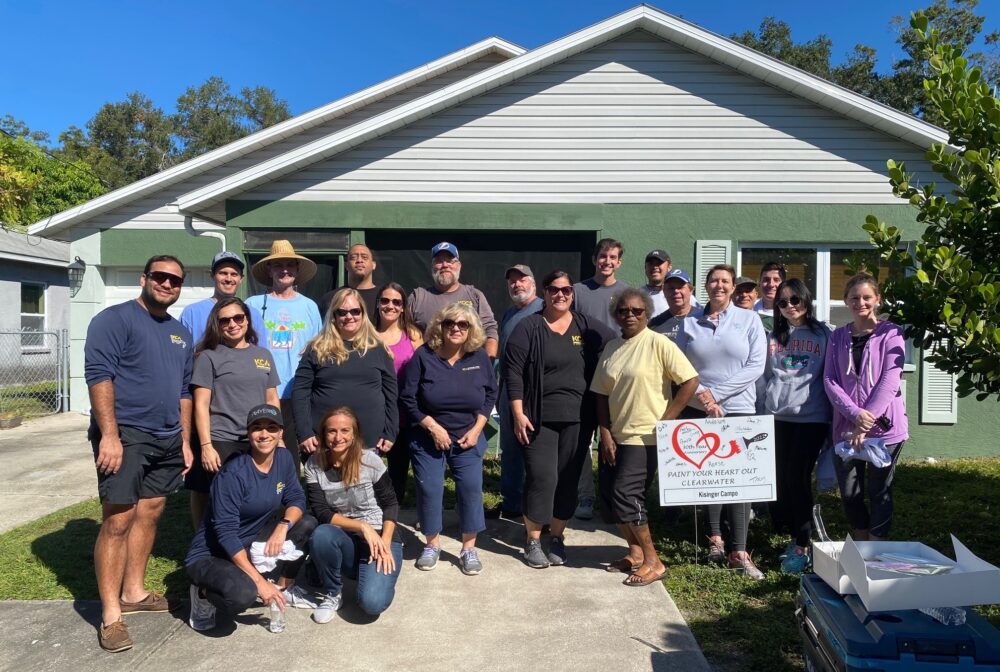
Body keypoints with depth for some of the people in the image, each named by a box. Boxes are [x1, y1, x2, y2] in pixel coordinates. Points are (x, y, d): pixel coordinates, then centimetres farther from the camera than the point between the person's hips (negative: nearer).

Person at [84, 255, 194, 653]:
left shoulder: (181, 333, 16)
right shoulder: (114, 319, -5)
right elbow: (98, 374, -15)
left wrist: (185, 441, 16)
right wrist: (109, 435, -22)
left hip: (167, 439, 7)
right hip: (125, 435, -7)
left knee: (149, 514, 12)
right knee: (118, 520, -7)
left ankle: (133, 593, 26)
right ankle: (110, 616, 0)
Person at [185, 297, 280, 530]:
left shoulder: (263, 355, 13)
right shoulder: (209, 356, 1)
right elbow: (201, 404, -4)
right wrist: (206, 446, -12)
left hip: (258, 443, 4)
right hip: (220, 443, -4)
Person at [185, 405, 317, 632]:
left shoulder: (284, 459, -4)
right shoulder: (233, 473, -24)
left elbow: (296, 499, -1)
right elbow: (226, 533, -26)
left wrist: (284, 525, -25)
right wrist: (259, 581, -29)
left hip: (252, 548, 7)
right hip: (210, 556, -7)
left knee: (307, 524, -11)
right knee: (242, 595, -35)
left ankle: (284, 589, 7)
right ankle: (205, 593, -1)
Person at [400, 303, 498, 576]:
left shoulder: (479, 356, -4)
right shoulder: (423, 356, -11)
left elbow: (490, 395, 4)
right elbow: (408, 398, -9)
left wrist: (476, 429, -5)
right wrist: (434, 427, -14)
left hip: (467, 438, 1)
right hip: (428, 438, -1)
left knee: (471, 489, -2)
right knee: (429, 489, 2)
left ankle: (469, 548, 13)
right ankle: (432, 544, 22)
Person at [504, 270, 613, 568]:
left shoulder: (587, 327, 7)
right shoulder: (529, 327, -1)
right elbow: (513, 371, -5)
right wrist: (518, 413, -11)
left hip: (577, 420, 3)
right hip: (539, 418, -3)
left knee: (568, 480, 9)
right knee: (541, 478, -5)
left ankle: (557, 538, 25)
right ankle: (533, 541, 13)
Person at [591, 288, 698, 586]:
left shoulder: (658, 343, -9)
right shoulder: (611, 348, 9)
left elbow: (690, 380, -14)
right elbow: (601, 394, 10)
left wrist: (666, 420, -13)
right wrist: (605, 434, 2)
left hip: (645, 437, -6)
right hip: (615, 436, 7)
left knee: (624, 495, -10)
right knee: (607, 495, 7)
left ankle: (653, 562, 7)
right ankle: (635, 552, 26)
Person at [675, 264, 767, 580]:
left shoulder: (749, 320, 1)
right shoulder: (690, 322, 6)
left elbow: (756, 366, -6)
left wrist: (716, 393, -12)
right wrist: (700, 396, -12)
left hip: (738, 410, -1)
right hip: (696, 410, 2)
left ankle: (739, 551, 4)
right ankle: (714, 537, 23)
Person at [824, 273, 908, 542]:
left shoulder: (891, 333, 0)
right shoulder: (838, 337, 10)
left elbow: (889, 380, -10)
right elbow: (829, 380, 1)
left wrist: (866, 424, -16)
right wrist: (855, 414, -14)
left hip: (884, 427, -3)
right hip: (846, 426, 3)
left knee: (880, 492, 4)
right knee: (849, 493, 8)